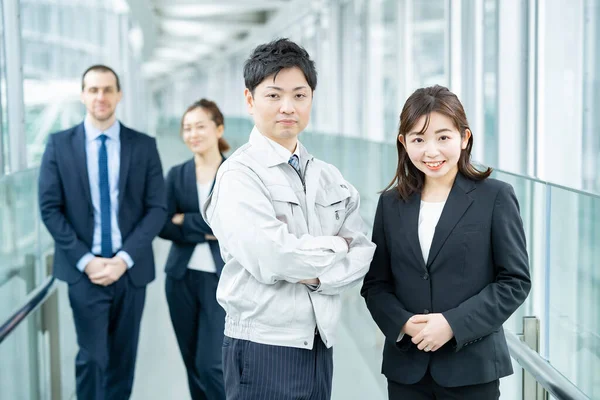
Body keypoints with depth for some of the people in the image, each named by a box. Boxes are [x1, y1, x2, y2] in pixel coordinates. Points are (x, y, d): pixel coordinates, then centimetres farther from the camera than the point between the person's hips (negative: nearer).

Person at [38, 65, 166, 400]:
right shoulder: (60, 145, 1)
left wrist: (124, 258, -11)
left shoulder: (144, 146, 2)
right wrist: (85, 260, -11)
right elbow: (50, 208, -2)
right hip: (84, 270, -1)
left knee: (123, 358, 10)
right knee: (92, 356, -3)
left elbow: (157, 208, -1)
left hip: (130, 269, 1)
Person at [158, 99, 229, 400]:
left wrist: (185, 221, -9)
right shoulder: (177, 175, 6)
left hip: (222, 280, -4)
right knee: (193, 364, 12)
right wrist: (205, 231, -13)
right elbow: (163, 226, -3)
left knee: (212, 365, -10)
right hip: (181, 278, 4)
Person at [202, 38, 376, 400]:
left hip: (320, 343, 6)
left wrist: (319, 276, -15)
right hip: (263, 346, -6)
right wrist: (334, 246, -7)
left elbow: (363, 252, 2)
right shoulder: (239, 174, -10)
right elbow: (271, 259, -21)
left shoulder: (329, 177, 9)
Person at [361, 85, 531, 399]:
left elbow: (515, 281, -6)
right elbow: (375, 283, 8)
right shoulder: (391, 203, 7)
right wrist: (403, 323, -10)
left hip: (471, 368, -3)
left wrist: (454, 324, -14)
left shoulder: (495, 198, -3)